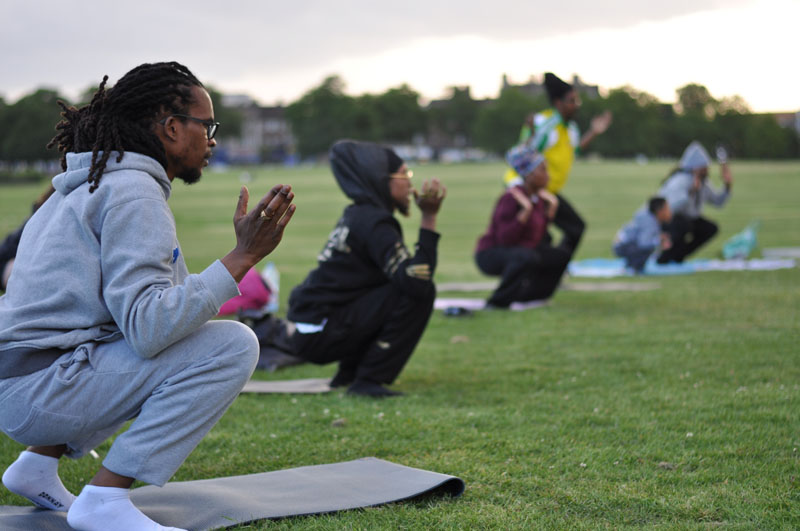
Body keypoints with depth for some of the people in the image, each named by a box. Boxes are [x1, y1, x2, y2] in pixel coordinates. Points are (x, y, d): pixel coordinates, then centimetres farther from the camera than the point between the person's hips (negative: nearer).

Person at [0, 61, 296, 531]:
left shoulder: (94, 183, 18)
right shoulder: (134, 193, -13)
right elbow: (148, 329, -24)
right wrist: (242, 257, -24)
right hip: (38, 392, -10)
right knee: (232, 345, -17)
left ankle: (39, 461, 21)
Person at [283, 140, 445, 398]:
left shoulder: (358, 214, 14)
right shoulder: (373, 223, -16)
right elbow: (417, 283, -27)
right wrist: (429, 218, -23)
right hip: (318, 335, -10)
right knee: (420, 293, -16)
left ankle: (348, 373, 18)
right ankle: (369, 380, -11)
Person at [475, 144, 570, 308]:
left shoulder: (538, 197, 6)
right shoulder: (511, 198, -20)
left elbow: (539, 236, 9)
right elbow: (505, 239, -25)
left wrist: (552, 207, 4)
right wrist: (526, 210, -29)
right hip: (491, 255, -9)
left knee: (563, 254, 8)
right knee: (527, 257, -37)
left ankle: (524, 295, 11)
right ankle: (497, 302, -22)